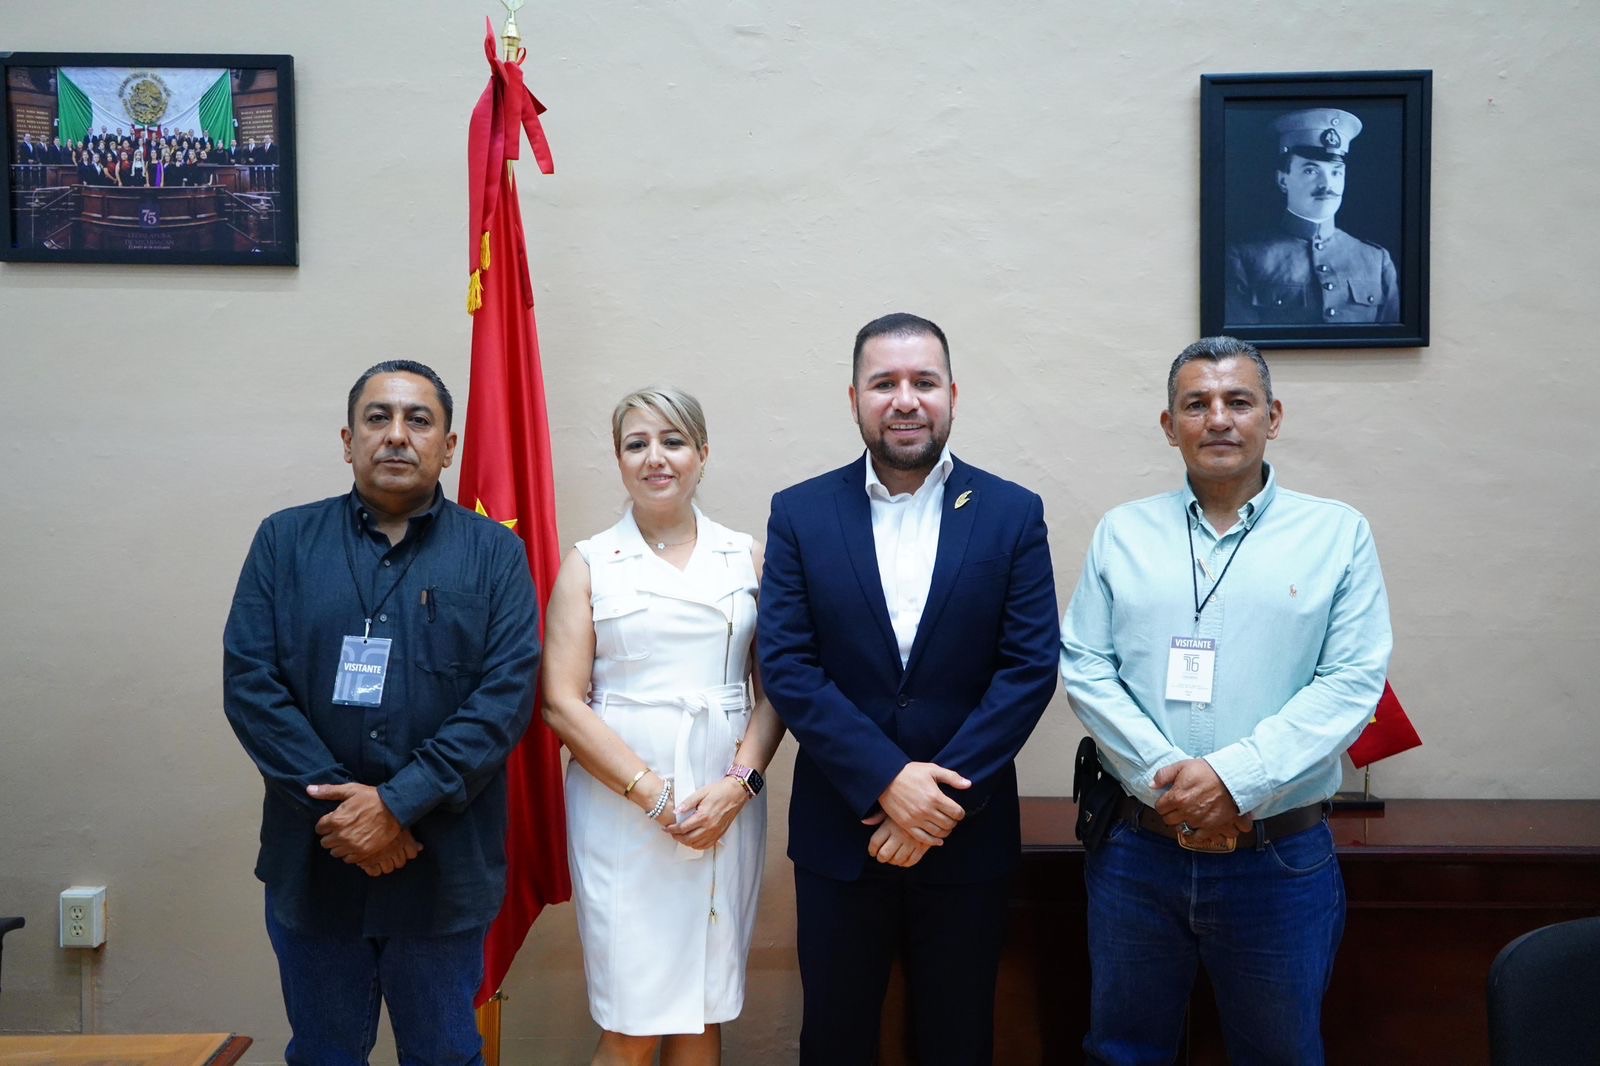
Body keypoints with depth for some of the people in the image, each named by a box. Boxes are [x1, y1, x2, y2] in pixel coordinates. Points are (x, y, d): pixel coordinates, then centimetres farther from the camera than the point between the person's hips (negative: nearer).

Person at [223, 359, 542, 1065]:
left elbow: (508, 693, -8)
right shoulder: (285, 542, 5)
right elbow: (248, 681, -3)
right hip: (311, 864, 1)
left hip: (444, 869, -1)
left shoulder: (493, 553, 1)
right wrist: (338, 807, -13)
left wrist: (399, 803, -16)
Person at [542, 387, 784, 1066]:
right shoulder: (589, 565, 4)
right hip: (621, 807, -2)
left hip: (728, 804, 2)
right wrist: (654, 795, -12)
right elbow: (561, 703, -3)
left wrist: (738, 783, -10)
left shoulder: (745, 558, 9)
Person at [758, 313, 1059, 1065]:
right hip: (839, 830, 0)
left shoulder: (1012, 514, -1)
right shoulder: (800, 513, -1)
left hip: (967, 832, 0)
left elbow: (1030, 667, -7)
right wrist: (887, 781, -17)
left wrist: (944, 797, -15)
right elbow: (786, 665, -8)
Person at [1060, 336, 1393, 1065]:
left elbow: (1353, 681, -7)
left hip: (1282, 858, -1)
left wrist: (1235, 777, -17)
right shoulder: (1121, 533, 6)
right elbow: (1084, 669, 0)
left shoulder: (1337, 533, 1)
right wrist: (1168, 782, -13)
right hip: (1136, 848, 1)